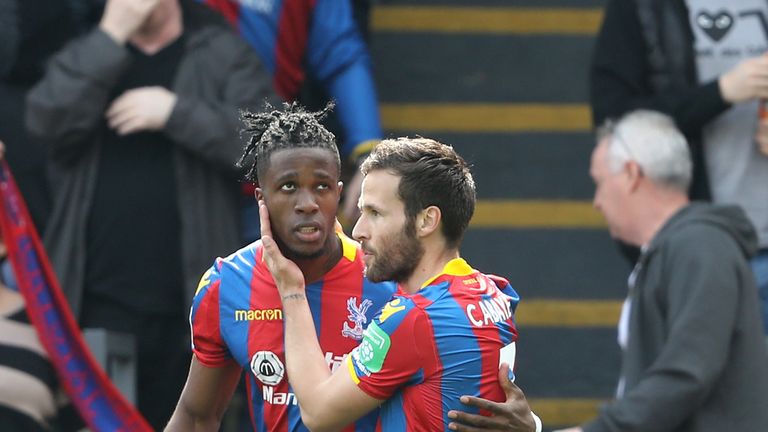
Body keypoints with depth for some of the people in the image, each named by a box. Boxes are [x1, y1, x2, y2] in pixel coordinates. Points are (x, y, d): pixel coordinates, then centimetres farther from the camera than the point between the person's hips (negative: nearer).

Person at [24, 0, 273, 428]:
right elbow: (49, 120, -8)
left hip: (188, 308, -2)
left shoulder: (224, 54, 5)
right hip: (94, 302, 2)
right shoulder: (91, 55, 12)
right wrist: (112, 35, -11)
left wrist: (176, 111, -16)